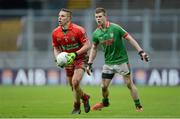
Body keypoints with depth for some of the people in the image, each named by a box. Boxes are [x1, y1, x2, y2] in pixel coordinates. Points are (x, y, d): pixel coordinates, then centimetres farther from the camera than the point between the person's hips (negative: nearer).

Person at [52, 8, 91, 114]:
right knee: (73, 86, 9)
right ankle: (85, 97, 41)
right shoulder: (55, 33, -3)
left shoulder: (78, 30, -19)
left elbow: (88, 45, -19)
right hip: (68, 61, 6)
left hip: (80, 59, -5)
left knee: (75, 82, -21)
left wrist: (75, 54, -29)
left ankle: (77, 107, -2)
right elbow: (56, 48, 9)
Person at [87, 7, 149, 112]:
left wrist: (141, 51, -15)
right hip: (108, 63, 4)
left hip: (122, 60, -4)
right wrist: (90, 63, 7)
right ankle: (105, 102, 33)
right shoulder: (96, 33, -2)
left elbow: (129, 38, -11)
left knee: (129, 84, -5)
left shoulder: (115, 28, -15)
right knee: (104, 86, 4)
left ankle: (138, 106, 5)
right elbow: (94, 48, 12)